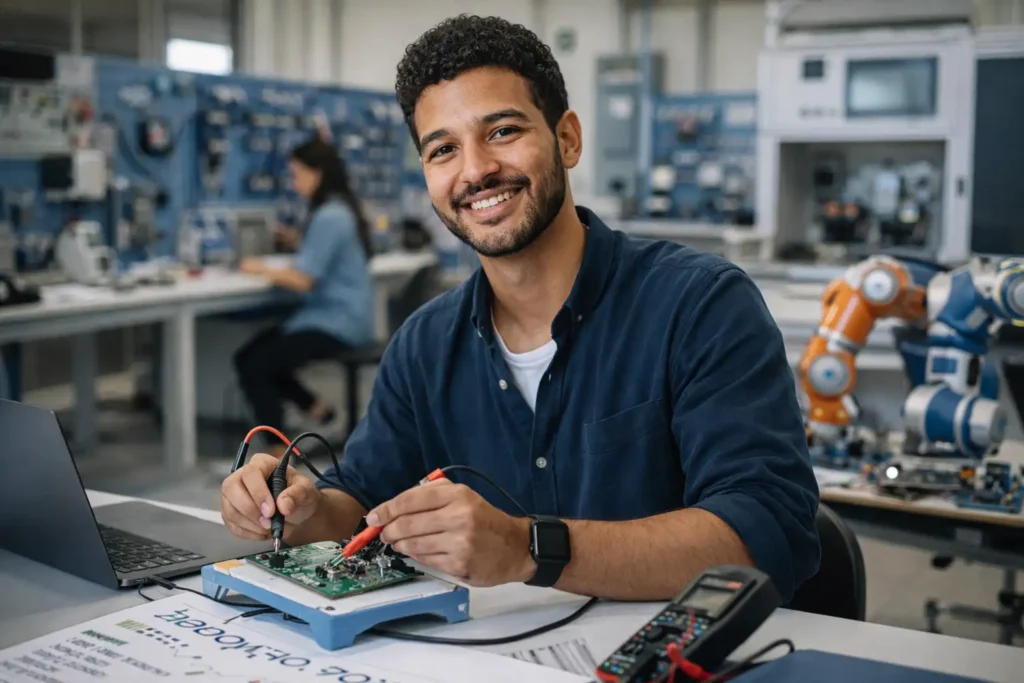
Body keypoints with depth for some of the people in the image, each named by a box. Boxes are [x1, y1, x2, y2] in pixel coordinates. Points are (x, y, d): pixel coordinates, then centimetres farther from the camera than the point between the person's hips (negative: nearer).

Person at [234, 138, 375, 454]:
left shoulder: (330, 217, -19)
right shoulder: (339, 209, 13)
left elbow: (303, 280, -20)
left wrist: (261, 269, -6)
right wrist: (297, 242, 10)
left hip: (336, 323, -10)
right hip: (333, 316, 10)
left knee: (254, 367, -16)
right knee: (248, 355, 5)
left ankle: (280, 455, -8)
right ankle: (316, 408, 13)